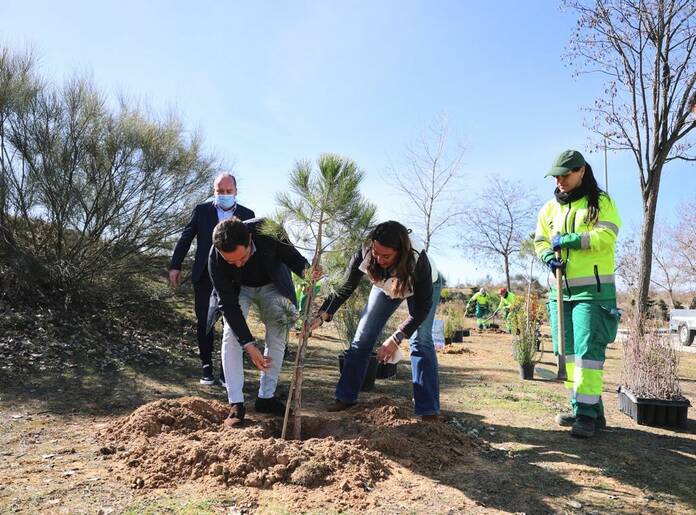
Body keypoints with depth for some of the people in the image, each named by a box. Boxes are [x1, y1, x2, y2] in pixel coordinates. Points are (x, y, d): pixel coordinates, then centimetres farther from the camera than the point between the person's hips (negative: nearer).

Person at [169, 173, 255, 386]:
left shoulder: (247, 215, 6)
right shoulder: (201, 210, 6)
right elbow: (185, 238, 7)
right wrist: (175, 266, 2)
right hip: (205, 276, 1)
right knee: (203, 323, 5)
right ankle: (207, 368, 19)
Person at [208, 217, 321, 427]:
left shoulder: (267, 230, -36)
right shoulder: (215, 258, -36)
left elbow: (289, 254, -16)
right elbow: (228, 304, -31)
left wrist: (305, 270, -38)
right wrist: (249, 345, -36)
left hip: (271, 284, 2)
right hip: (238, 289, -1)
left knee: (278, 334, -5)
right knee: (231, 334, -18)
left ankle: (266, 397, 7)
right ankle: (236, 404, -11)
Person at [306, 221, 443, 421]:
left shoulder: (418, 262, -43)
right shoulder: (364, 254, -35)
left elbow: (422, 306, -32)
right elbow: (345, 289, -25)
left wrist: (396, 338, -39)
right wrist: (322, 316, -40)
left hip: (426, 286, -3)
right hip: (386, 287, 3)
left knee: (421, 340, -19)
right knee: (362, 337, -2)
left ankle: (429, 411, -12)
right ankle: (345, 397, 10)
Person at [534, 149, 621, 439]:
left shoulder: (601, 202, 0)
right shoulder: (550, 208, 14)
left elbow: (606, 237, -13)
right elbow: (540, 241, 14)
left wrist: (569, 239, -19)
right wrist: (548, 256, -7)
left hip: (593, 289, -6)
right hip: (560, 289, 6)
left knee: (588, 350, -12)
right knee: (567, 351, 8)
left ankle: (586, 413, -7)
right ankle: (590, 409, 19)